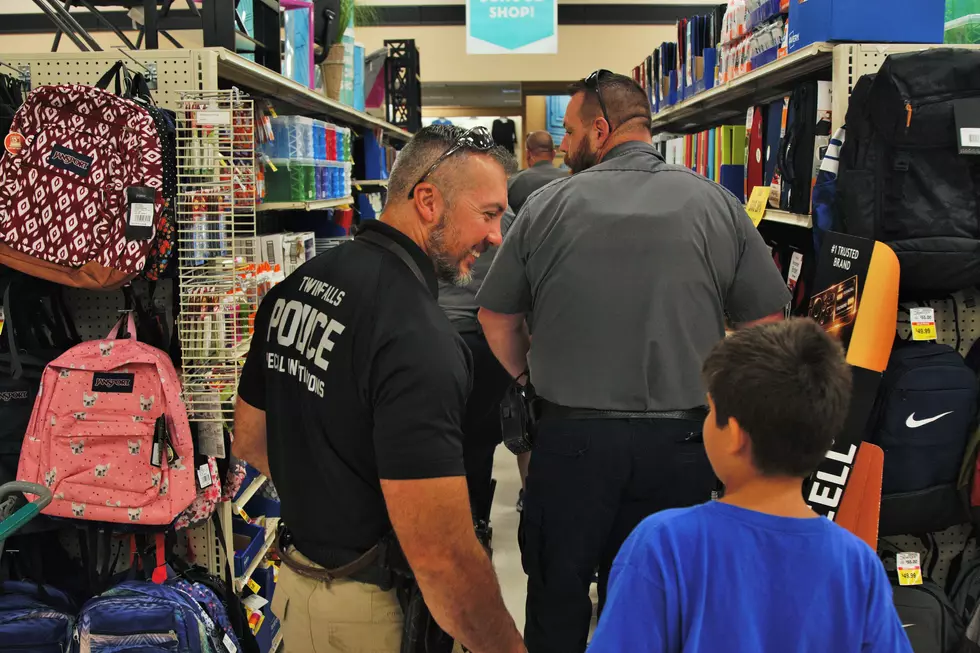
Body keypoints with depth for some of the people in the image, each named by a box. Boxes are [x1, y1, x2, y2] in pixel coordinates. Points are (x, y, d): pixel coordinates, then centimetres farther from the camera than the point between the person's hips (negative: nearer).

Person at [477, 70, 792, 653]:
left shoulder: (548, 205, -4)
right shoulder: (717, 204, -2)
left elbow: (497, 318, 3)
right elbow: (767, 322, -1)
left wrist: (532, 379, 20)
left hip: (571, 436, -1)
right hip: (679, 445, 1)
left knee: (557, 596, 17)